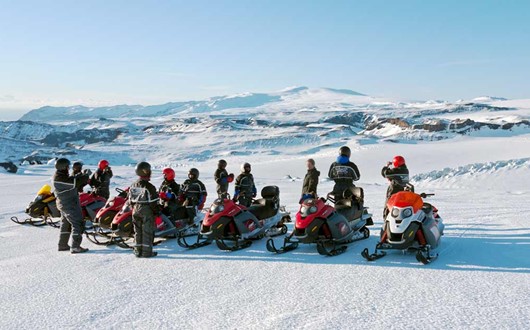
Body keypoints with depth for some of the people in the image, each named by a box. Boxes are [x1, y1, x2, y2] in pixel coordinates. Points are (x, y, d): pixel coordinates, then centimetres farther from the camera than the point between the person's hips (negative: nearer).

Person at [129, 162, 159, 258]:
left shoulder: (133, 186, 5)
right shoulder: (149, 187, -15)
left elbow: (131, 200, 11)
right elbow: (153, 201, -14)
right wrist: (157, 211, -4)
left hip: (136, 211, 6)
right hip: (147, 211, -6)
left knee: (138, 231, 12)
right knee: (147, 232, 1)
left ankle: (138, 251, 16)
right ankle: (146, 251, 3)